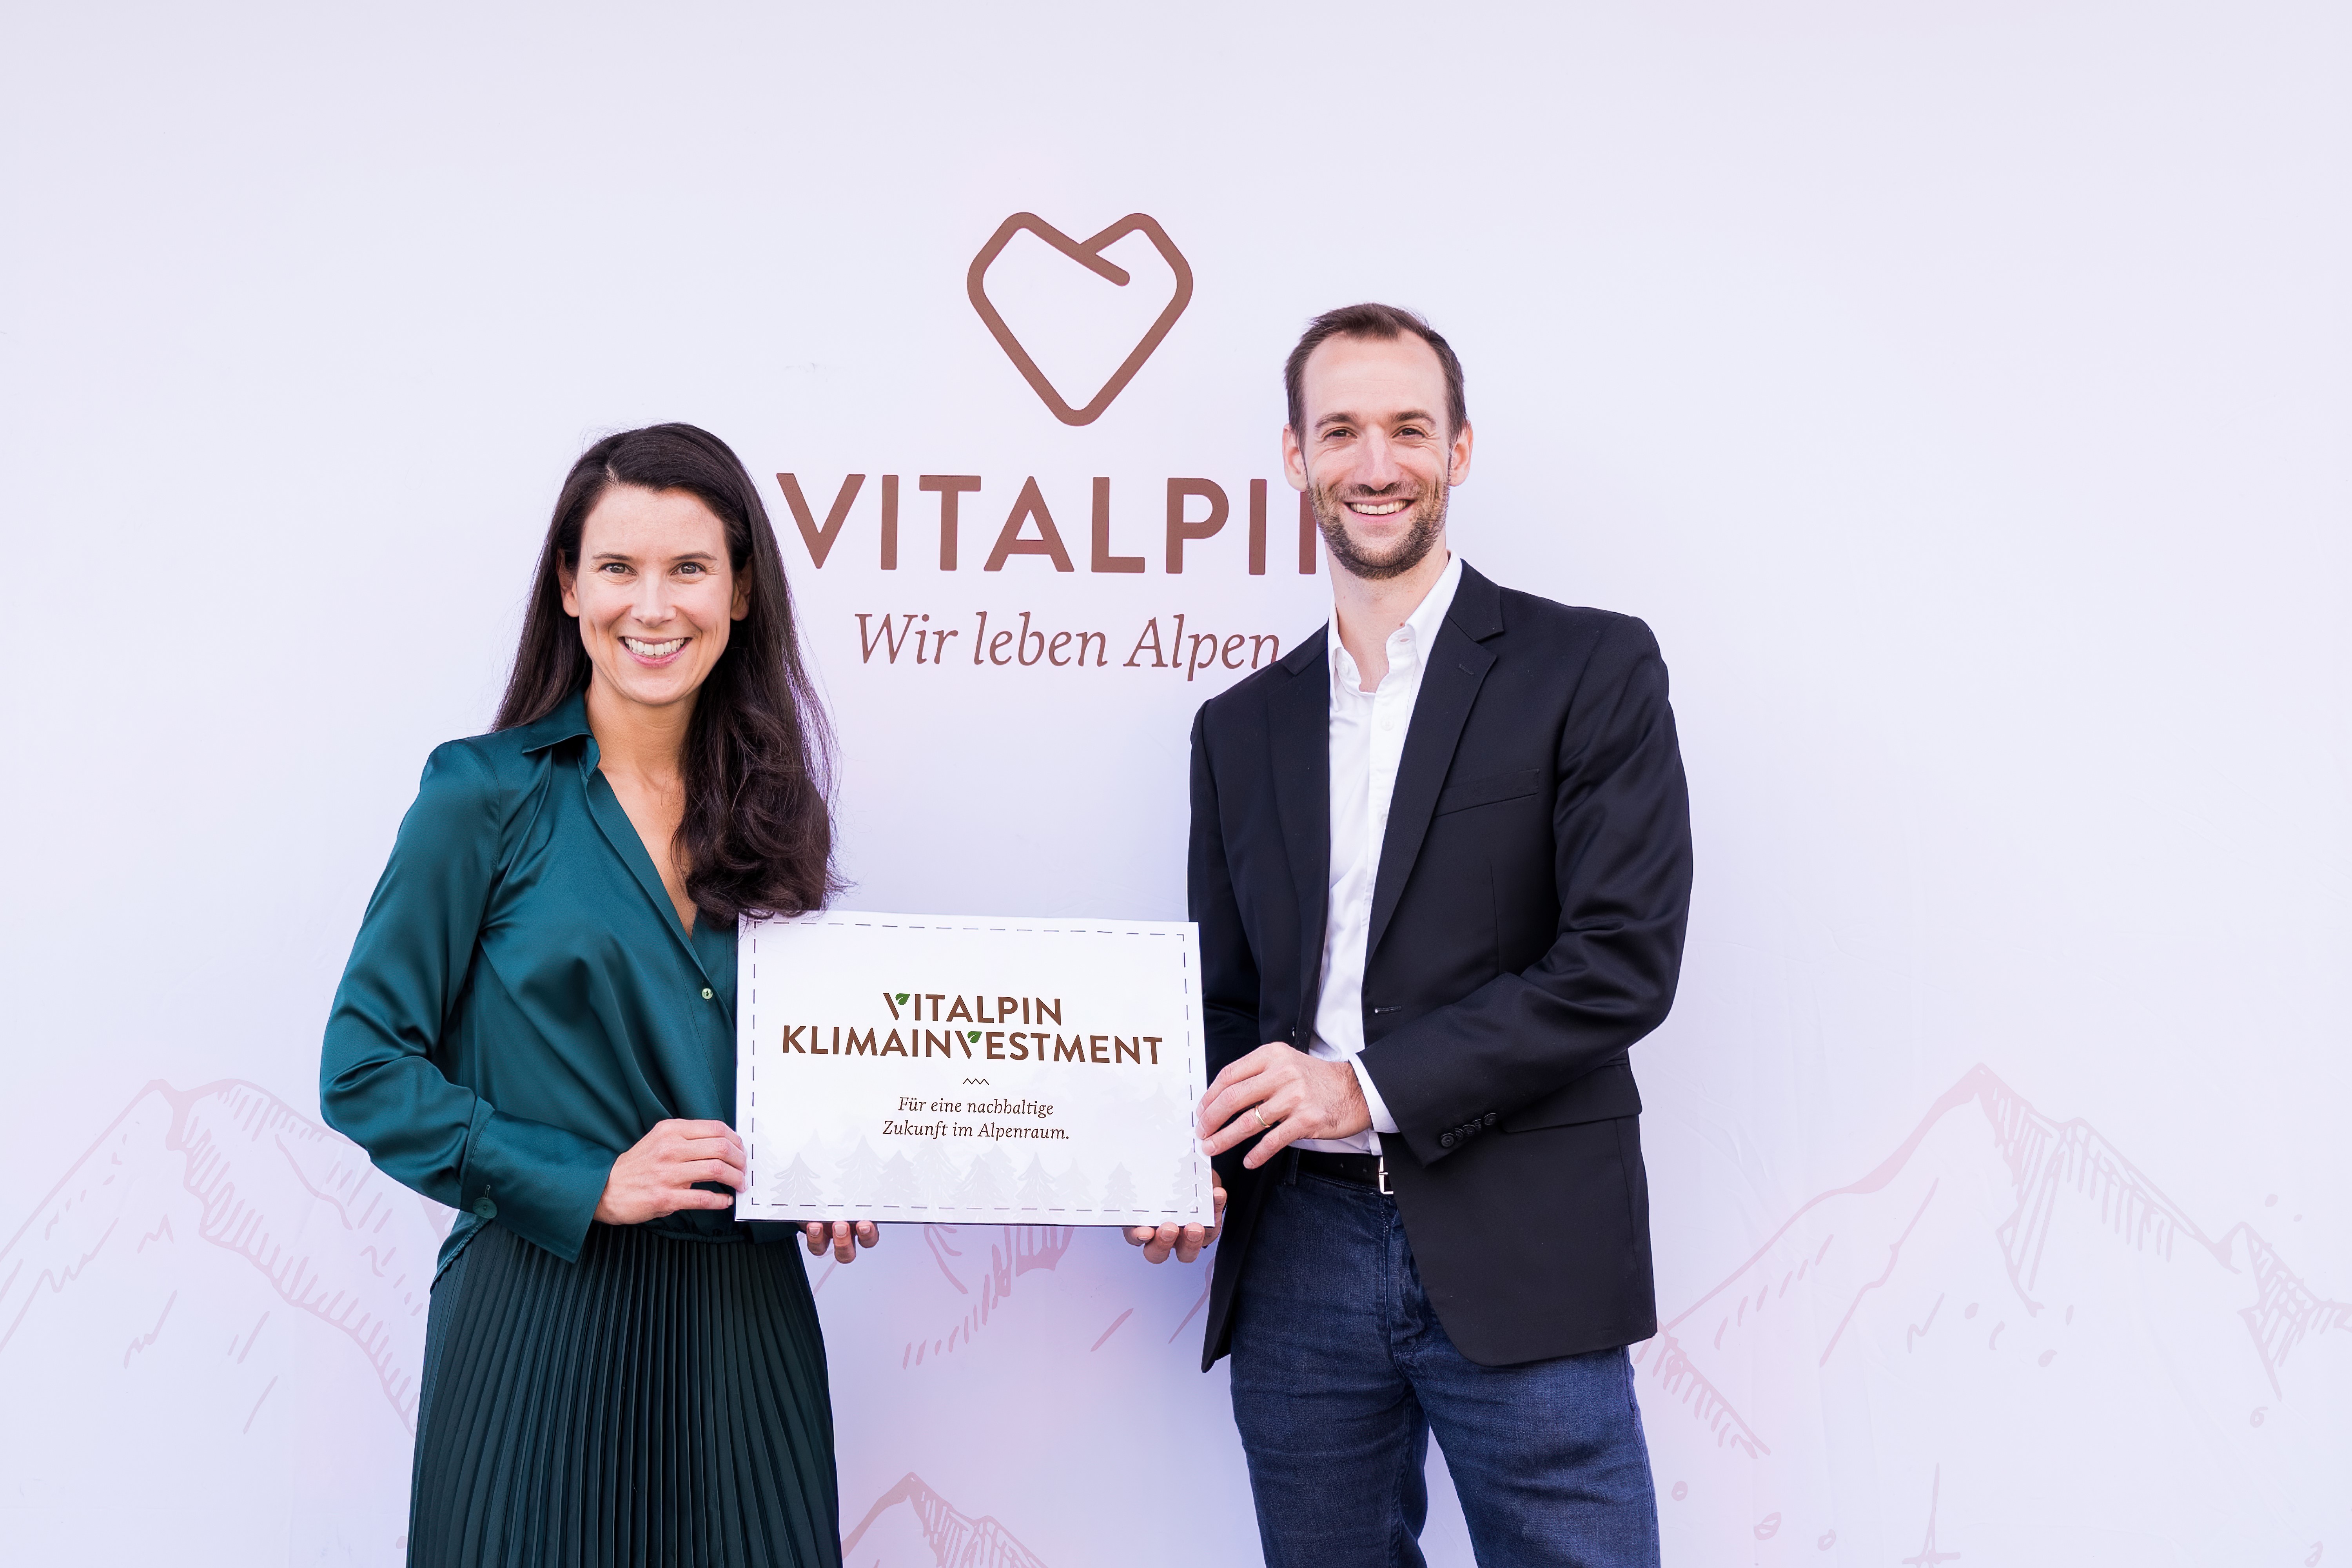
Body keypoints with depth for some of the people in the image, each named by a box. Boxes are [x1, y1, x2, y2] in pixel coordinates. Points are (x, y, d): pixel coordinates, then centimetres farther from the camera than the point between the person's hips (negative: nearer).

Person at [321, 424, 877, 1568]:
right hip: (544, 1313, -4)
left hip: (746, 1315, 4)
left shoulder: (769, 809, 8)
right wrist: (589, 1183, -15)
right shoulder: (487, 796, -4)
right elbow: (365, 1066, -7)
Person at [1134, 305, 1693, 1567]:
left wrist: (1371, 1082, -14)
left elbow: (1624, 961, -9)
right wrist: (1189, 1162, -2)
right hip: (1298, 1255, 4)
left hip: (1518, 1263, -4)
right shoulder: (1241, 727, 14)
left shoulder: (1592, 669, 0)